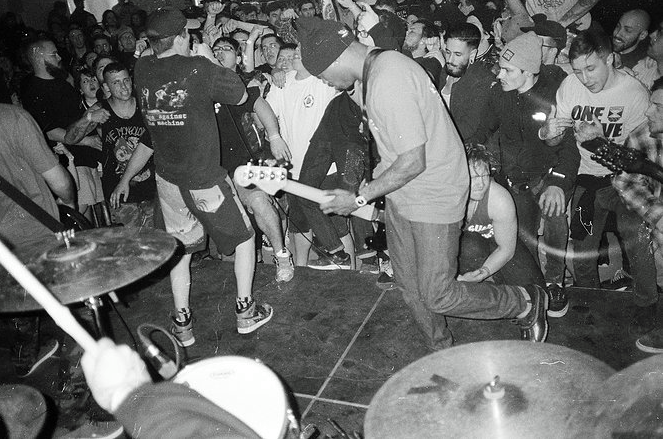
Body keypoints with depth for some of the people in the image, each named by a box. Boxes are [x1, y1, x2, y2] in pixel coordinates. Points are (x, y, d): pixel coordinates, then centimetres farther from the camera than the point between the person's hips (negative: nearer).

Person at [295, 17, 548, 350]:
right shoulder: (381, 64, 4)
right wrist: (370, 187, 6)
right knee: (410, 287, 15)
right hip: (401, 194, 9)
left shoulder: (388, 83, -27)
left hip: (433, 197, -9)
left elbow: (414, 162, -27)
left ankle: (526, 303, 20)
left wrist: (359, 199, -18)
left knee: (438, 296, -2)